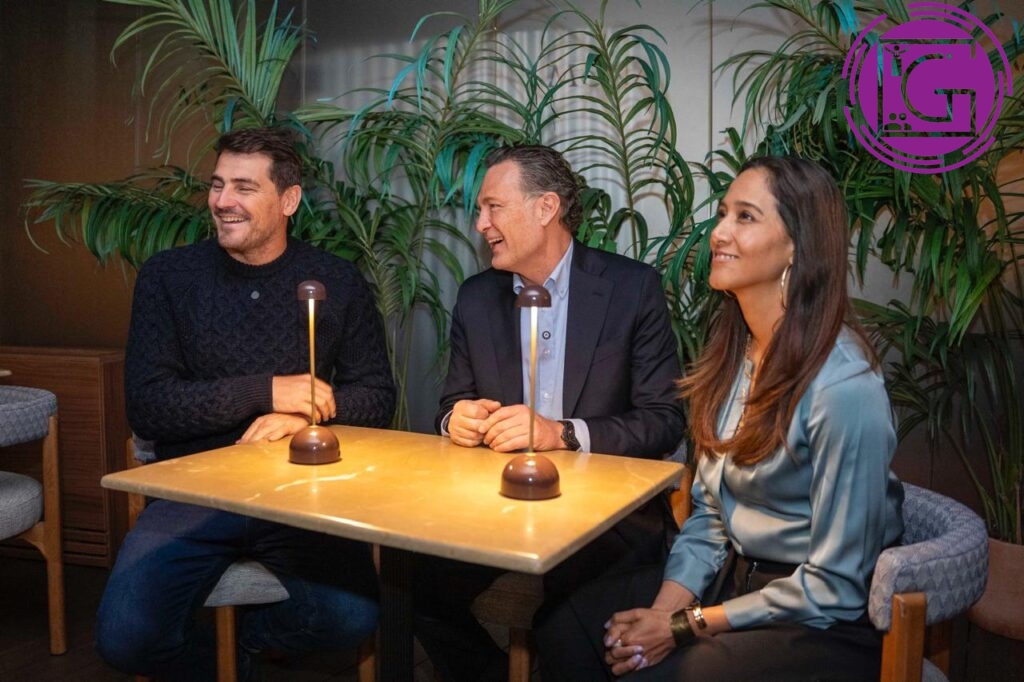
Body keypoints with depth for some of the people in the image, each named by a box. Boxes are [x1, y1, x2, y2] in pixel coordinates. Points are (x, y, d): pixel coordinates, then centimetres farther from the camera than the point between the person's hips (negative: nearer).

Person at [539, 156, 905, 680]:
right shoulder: (732, 352, 0)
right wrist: (665, 608, -10)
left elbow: (833, 588, -20)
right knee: (567, 630, -6)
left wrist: (685, 626, -14)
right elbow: (709, 512, 5)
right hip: (734, 576, 6)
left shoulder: (844, 386, -24)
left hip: (827, 625, -6)